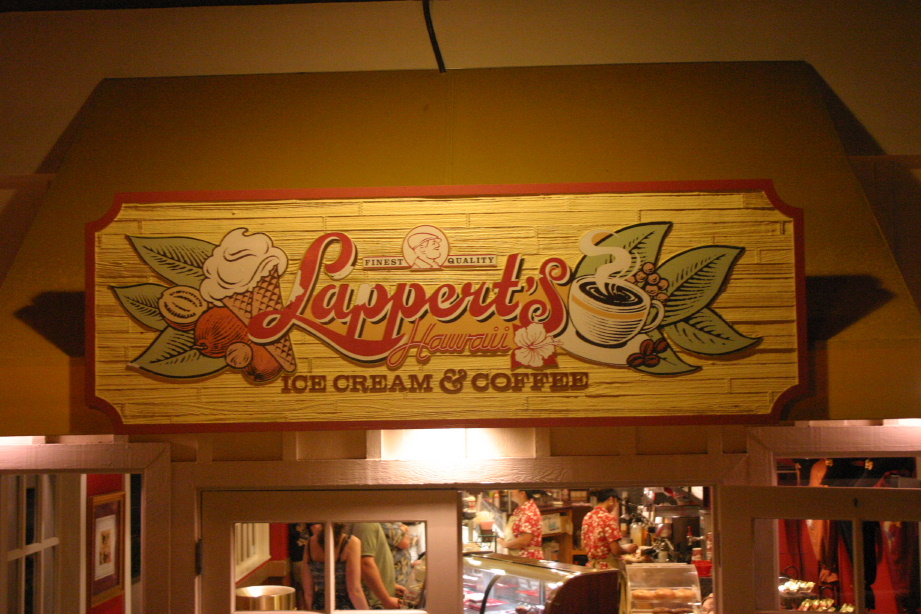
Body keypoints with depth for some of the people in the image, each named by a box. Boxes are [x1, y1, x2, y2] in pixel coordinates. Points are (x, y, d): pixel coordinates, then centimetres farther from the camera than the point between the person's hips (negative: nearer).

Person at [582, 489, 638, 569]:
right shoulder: (608, 518, -15)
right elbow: (616, 550, -16)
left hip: (590, 566, 7)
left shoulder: (587, 517, 6)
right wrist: (628, 549, 2)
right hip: (607, 567, -7)